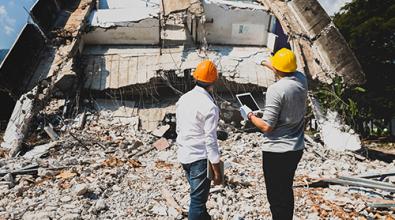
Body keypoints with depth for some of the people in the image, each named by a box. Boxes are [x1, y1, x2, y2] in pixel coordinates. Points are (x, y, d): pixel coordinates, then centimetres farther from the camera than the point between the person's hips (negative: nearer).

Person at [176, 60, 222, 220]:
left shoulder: (183, 99, 3)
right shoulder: (209, 106, -19)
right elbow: (210, 140, -19)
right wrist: (216, 170, -13)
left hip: (184, 156, 8)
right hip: (200, 158, -8)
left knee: (197, 194, 24)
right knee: (198, 200, 4)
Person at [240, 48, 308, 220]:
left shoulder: (276, 89, -22)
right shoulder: (302, 80, -1)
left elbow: (266, 126, -22)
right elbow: (288, 73, 25)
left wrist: (249, 115, -4)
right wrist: (267, 64, 38)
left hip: (276, 152, -7)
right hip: (297, 149, 8)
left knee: (276, 196, 7)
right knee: (287, 190, 24)